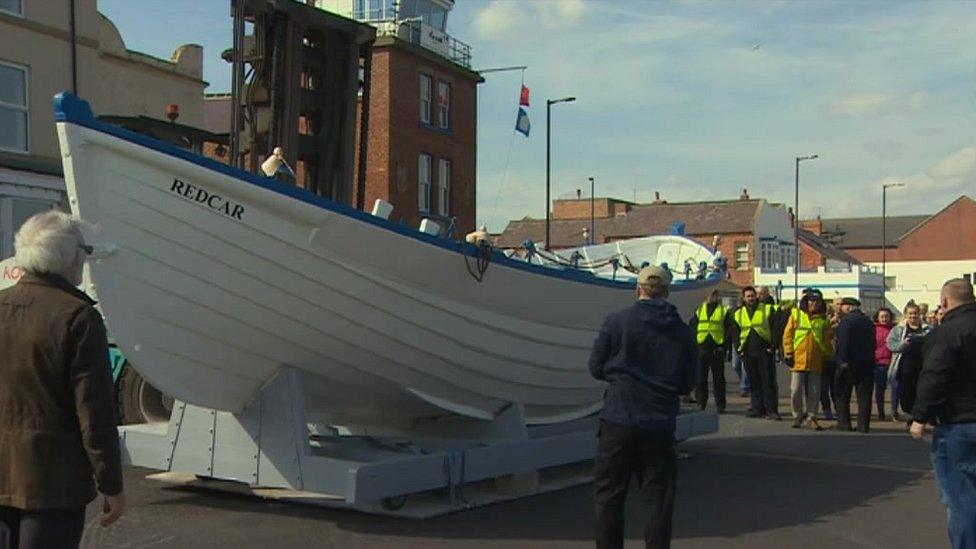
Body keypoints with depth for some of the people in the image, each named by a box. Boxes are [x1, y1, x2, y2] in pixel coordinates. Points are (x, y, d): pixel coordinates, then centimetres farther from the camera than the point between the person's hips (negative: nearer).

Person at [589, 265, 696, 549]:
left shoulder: (617, 321, -4)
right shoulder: (682, 332, 3)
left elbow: (596, 368, 1)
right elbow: (687, 384, 8)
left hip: (618, 421, -2)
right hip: (660, 426, 2)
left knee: (608, 496, 9)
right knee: (659, 499, 9)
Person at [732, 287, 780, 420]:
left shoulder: (767, 310, 2)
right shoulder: (738, 314, 11)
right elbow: (734, 333, 17)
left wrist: (773, 346, -7)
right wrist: (739, 348, 6)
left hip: (764, 351, -3)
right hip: (748, 353, 4)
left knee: (768, 381, -5)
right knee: (753, 382, 7)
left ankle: (771, 409, -4)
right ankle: (757, 408, 13)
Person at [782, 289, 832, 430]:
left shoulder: (823, 319, 8)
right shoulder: (796, 315, 4)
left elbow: (828, 339, 13)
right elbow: (787, 335, 2)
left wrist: (827, 356, 10)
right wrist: (788, 353, -4)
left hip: (816, 361, 2)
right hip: (798, 359, -1)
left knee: (814, 391, 5)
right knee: (796, 390, 1)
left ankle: (811, 417, 16)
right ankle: (797, 416, 15)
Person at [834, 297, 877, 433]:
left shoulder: (846, 320, -11)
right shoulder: (869, 321, 10)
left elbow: (842, 342, -19)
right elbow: (873, 343, 13)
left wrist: (842, 360, -17)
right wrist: (870, 359, 17)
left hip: (848, 364, -5)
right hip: (866, 364, 5)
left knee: (843, 395, 6)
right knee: (864, 395, 6)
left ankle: (844, 423, 5)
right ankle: (863, 425, 3)